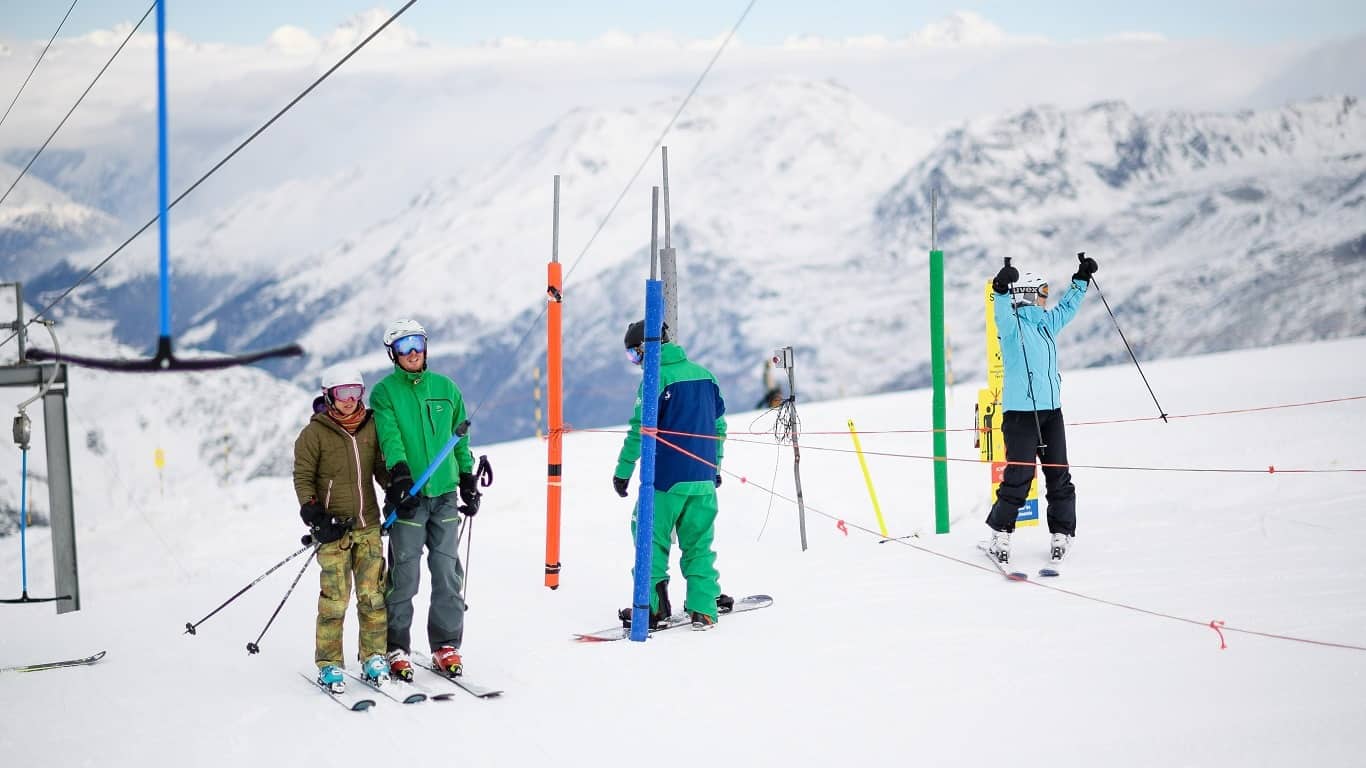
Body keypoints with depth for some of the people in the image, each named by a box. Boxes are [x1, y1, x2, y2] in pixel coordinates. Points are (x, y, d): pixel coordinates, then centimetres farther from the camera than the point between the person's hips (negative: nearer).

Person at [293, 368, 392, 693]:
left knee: (373, 593, 1)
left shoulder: (371, 427, 9)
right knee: (335, 596, -7)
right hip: (333, 526, -4)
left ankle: (374, 657, 11)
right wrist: (311, 512, -13)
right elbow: (303, 476, -2)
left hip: (368, 525, 4)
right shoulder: (314, 432, -3)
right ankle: (329, 665, 1)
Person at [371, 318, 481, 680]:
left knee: (448, 574, 3)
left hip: (445, 494, 3)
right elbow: (390, 437, -14)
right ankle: (397, 649, 6)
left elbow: (460, 439, 18)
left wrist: (468, 480, 14)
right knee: (404, 577, -2)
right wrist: (400, 473, -29)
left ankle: (446, 646, 12)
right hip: (408, 495, -3)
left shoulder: (445, 388, 12)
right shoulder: (384, 392, 1)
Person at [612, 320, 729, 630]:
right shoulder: (703, 373, 10)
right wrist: (715, 465, 26)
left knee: (651, 539, 4)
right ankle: (703, 608, 7)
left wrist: (623, 471, -8)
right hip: (703, 477, 6)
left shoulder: (657, 377, -11)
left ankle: (652, 606, 3)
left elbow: (640, 430, -14)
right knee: (698, 544, 11)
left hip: (667, 478, -6)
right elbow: (719, 425, 17)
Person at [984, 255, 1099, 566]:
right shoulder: (1013, 325, -8)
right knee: (1019, 475, -10)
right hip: (1020, 413, -7)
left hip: (1051, 411, 7)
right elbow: (1003, 315, -31)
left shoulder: (1047, 323, 15)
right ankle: (1000, 534, 2)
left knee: (1059, 476, 7)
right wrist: (1001, 291, -48)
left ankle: (1062, 533, 15)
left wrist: (1081, 278, 33)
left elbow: (1067, 307, 33)